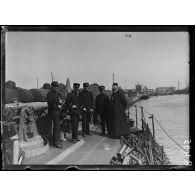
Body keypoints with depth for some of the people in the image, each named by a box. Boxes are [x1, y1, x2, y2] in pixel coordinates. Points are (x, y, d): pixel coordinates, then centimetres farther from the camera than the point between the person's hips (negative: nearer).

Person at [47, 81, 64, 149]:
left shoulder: (56, 94, 18)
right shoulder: (49, 94, -9)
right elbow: (50, 103, -17)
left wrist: (59, 104, 2)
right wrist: (57, 106, -16)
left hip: (57, 112, 9)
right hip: (53, 112, -9)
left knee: (55, 127, 14)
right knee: (57, 127, -13)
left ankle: (55, 141, 23)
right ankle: (57, 142, -10)